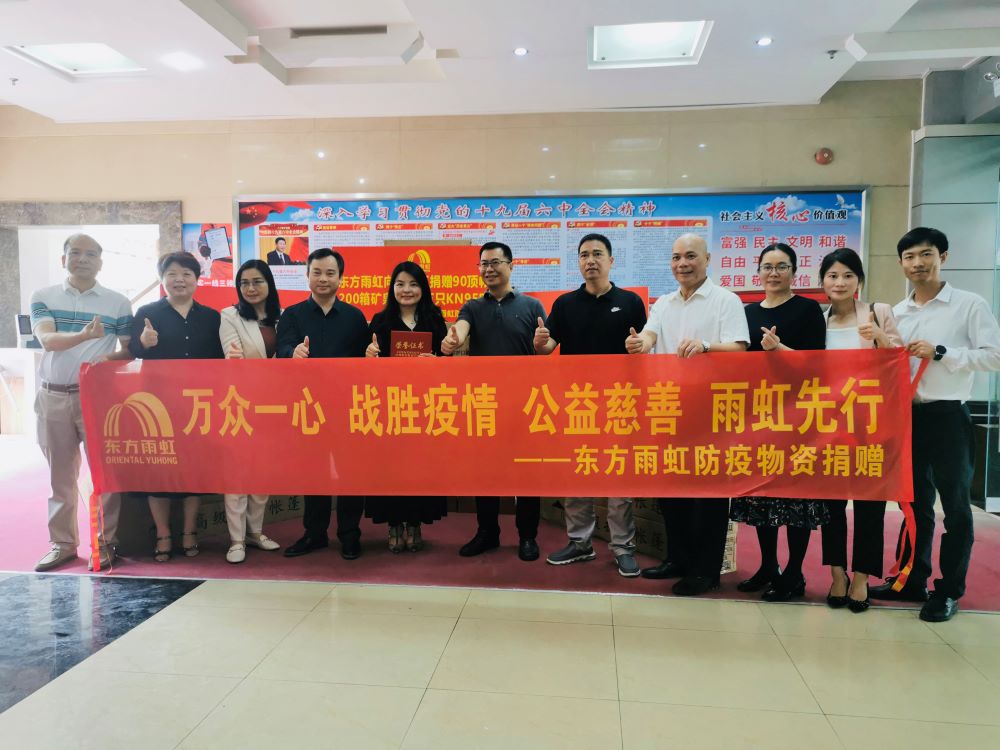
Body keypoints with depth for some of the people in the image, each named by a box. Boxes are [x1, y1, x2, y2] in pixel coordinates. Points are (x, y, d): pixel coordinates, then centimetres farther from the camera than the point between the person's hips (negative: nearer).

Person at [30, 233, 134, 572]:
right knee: (60, 475, 10)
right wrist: (84, 336, -30)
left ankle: (105, 542, 9)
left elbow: (129, 350, 5)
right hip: (52, 396, 2)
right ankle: (63, 542, 21)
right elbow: (47, 340, -11)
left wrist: (107, 357, -16)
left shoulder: (118, 303, 4)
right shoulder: (42, 298, 6)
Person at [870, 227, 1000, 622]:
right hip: (907, 416, 5)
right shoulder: (896, 313, 10)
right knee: (915, 503, 14)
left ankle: (949, 591, 18)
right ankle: (912, 581, 26)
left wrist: (940, 352, -16)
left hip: (948, 416, -5)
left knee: (955, 505, 6)